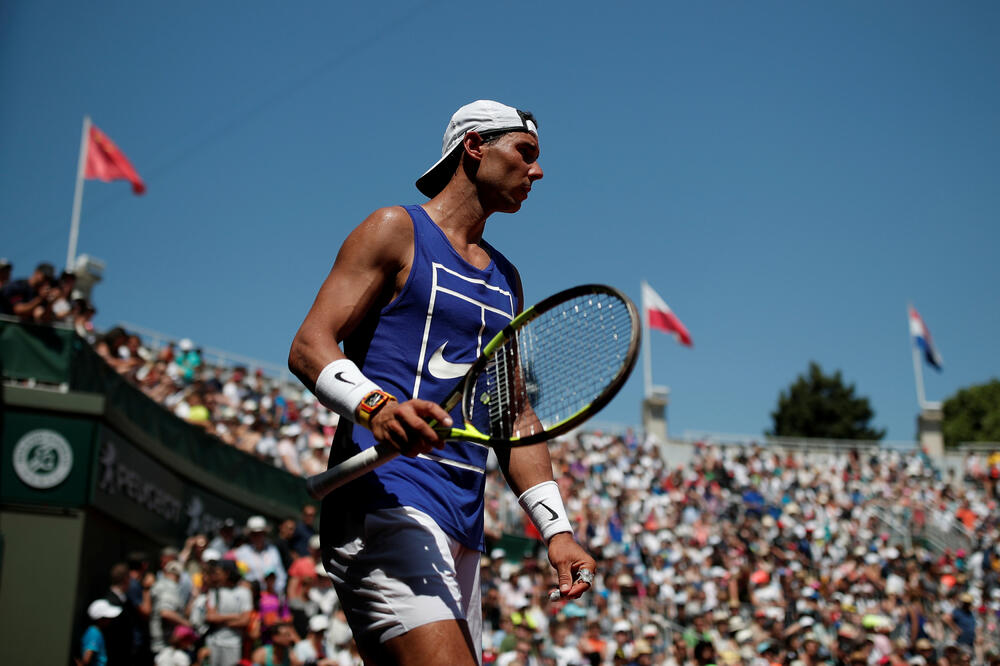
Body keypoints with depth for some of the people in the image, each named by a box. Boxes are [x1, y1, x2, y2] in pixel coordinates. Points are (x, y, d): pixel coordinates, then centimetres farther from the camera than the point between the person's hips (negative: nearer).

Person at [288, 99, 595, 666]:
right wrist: (374, 403, -25)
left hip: (464, 523, 8)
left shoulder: (507, 279, 25)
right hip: (386, 498, -7)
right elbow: (309, 346, -5)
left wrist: (556, 528, 14)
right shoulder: (396, 230, 4)